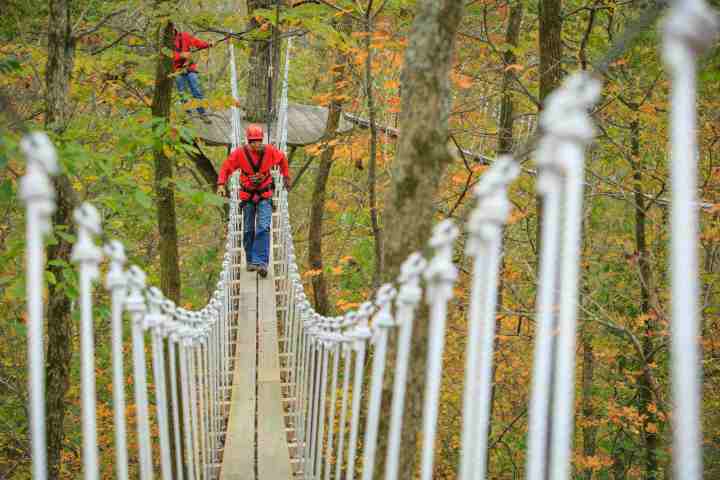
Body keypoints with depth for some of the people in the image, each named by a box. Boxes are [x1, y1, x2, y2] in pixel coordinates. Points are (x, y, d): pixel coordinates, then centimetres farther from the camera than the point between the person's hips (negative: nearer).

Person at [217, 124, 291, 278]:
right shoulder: (239, 153, -13)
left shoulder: (270, 151, -10)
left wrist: (286, 176, 19)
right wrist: (221, 184, -18)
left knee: (263, 228, -15)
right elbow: (226, 167, -4)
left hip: (265, 196, -1)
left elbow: (282, 159, 10)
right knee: (248, 230, 8)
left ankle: (261, 262, -21)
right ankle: (250, 261, 23)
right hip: (247, 196, 1)